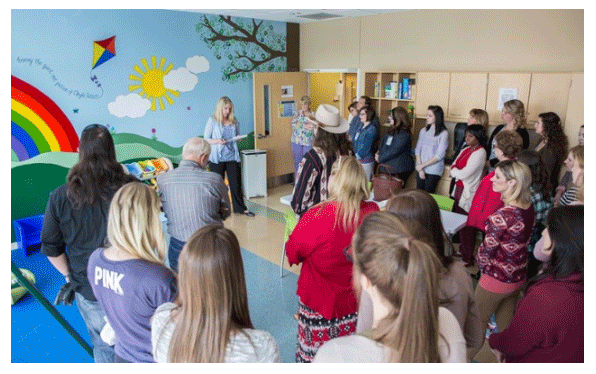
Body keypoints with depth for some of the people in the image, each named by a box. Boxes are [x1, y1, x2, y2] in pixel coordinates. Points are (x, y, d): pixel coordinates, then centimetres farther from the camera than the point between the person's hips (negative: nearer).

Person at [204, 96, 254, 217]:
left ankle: (241, 208, 16)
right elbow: (206, 139, -2)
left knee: (236, 182, 4)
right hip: (217, 158, -2)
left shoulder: (234, 121, 8)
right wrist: (218, 141, -18)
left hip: (232, 157, 3)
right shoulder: (212, 121, -1)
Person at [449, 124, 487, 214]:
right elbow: (454, 165, 12)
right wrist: (455, 170, -10)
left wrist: (453, 171, -2)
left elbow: (464, 174, -20)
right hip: (458, 188, 8)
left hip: (468, 192, -8)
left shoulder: (480, 153, -15)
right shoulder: (466, 150, 11)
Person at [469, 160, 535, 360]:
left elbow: (487, 249, -20)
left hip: (497, 278, -7)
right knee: (506, 323, 24)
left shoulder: (502, 216, -29)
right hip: (519, 275, 7)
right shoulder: (529, 207, -4)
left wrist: (481, 265, 1)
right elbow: (520, 241, 5)